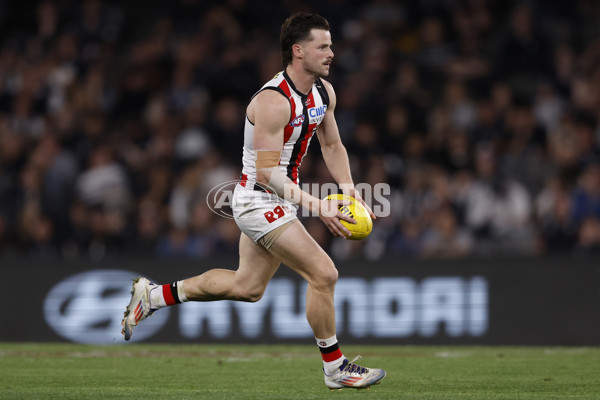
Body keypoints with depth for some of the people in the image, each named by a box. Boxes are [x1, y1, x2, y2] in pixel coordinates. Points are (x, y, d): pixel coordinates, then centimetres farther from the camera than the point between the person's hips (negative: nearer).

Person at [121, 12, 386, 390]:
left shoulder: (324, 92, 2)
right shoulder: (273, 102, -26)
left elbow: (333, 146, 16)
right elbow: (266, 172, -27)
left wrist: (350, 191, 0)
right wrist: (317, 206, -32)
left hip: (280, 200, 10)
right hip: (259, 200, -10)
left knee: (247, 286, 19)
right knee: (323, 274, -13)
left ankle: (155, 295, 30)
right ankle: (335, 368, 0)